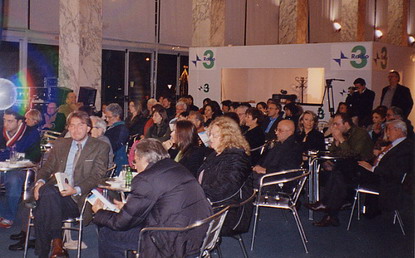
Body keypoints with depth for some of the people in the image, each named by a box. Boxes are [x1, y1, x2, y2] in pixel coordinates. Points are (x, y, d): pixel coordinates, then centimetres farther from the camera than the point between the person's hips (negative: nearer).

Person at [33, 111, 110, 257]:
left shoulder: (100, 147, 6)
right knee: (47, 192, -34)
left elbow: (97, 177, -2)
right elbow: (47, 168, 20)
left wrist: (76, 190, -19)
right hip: (53, 193, 4)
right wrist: (40, 181, -5)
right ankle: (56, 241, -24)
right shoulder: (60, 144, 21)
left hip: (77, 199, -4)